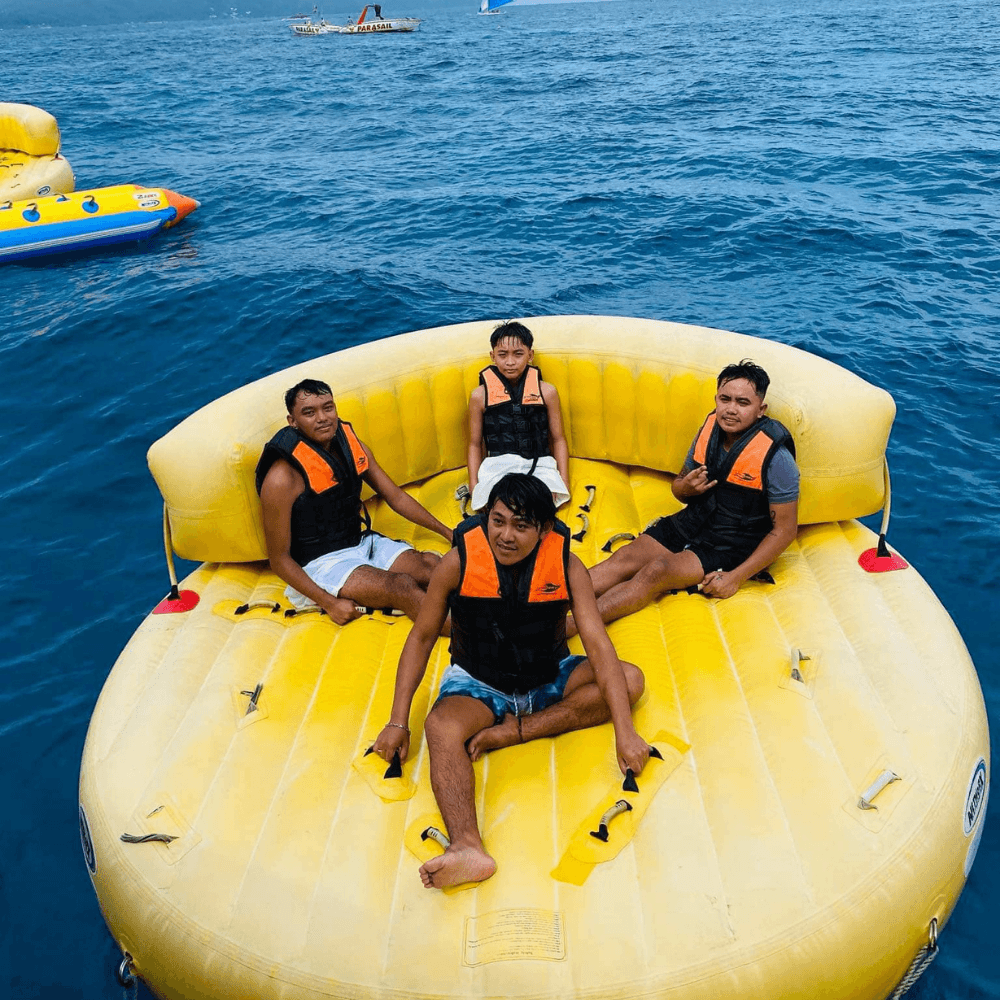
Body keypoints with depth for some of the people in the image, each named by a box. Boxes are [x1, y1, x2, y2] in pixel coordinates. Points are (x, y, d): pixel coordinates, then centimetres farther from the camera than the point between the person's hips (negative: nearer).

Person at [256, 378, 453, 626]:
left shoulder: (353, 447, 1)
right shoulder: (282, 479, -19)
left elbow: (396, 497, 12)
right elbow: (279, 558, -14)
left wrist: (448, 533, 10)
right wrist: (329, 603, -21)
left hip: (362, 543, 7)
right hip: (319, 564, -7)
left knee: (432, 564, -16)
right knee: (402, 585, -28)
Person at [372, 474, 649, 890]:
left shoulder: (567, 567, -16)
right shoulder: (459, 562, -17)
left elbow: (598, 646, -20)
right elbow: (422, 637, -8)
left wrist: (625, 732, -29)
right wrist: (398, 721, -13)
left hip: (547, 680, 3)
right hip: (477, 683, -2)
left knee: (630, 679, -19)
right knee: (441, 726, -34)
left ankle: (514, 731, -22)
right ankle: (467, 847, -53)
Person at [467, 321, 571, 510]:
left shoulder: (546, 392, 10)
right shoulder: (480, 396, 8)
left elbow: (558, 439, 15)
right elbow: (475, 444, 14)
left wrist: (563, 483, 6)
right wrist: (474, 487, 4)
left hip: (539, 465, 1)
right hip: (497, 466, -1)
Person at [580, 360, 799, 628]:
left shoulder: (775, 458, -19)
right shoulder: (710, 427, -1)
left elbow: (784, 530, -15)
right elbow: (679, 484, 13)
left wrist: (736, 577, -21)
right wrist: (685, 488, -14)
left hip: (732, 546, -6)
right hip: (691, 523, 7)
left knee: (658, 571, -27)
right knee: (626, 556, -15)